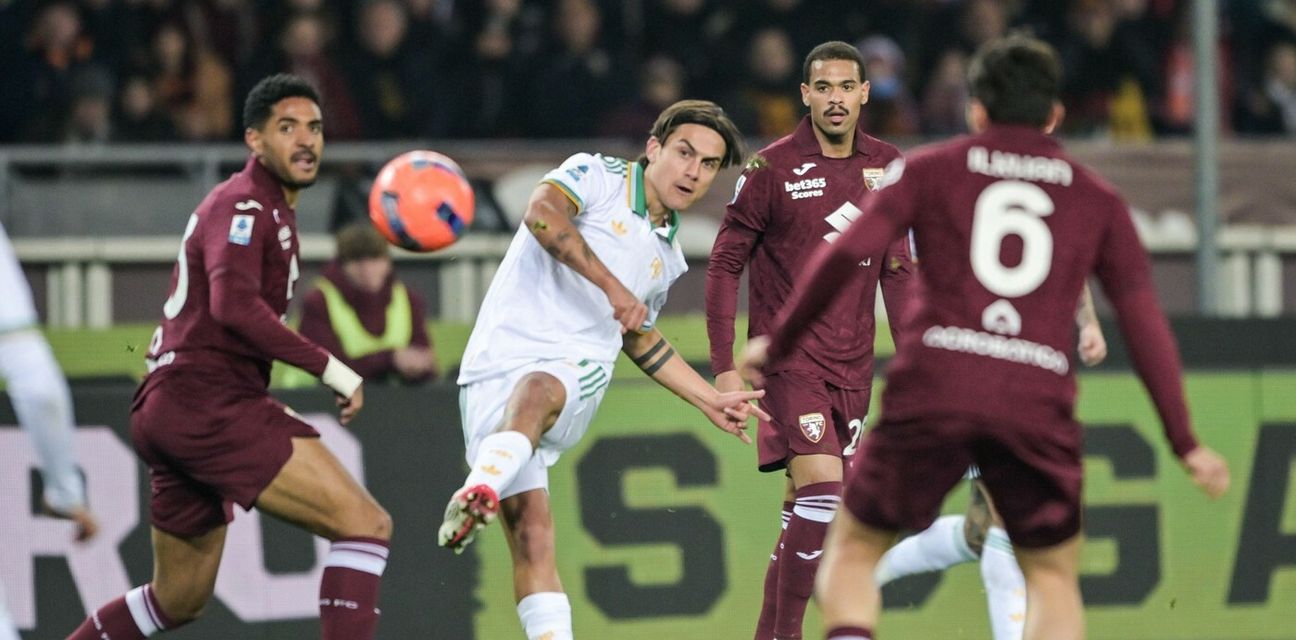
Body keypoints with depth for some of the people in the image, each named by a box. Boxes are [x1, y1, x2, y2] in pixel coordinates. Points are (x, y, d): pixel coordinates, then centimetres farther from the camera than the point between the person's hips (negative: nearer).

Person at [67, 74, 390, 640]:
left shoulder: (272, 211, 24)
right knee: (365, 524, -19)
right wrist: (329, 369, -25)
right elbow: (234, 305, -25)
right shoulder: (243, 206, -9)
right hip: (207, 405, -11)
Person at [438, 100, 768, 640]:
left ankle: (480, 491, -62)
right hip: (496, 365, -2)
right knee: (529, 528, -20)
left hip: (578, 375, 3)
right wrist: (611, 285, -19)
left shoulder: (667, 257, 25)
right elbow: (542, 213, -18)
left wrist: (710, 400, 41)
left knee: (536, 391, -37)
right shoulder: (596, 176, 5)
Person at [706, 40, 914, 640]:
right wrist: (724, 368, -9)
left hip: (852, 363, 5)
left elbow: (896, 269, 15)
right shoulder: (772, 168, -8)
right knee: (823, 489, -19)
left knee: (804, 505, 8)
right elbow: (725, 265, -4)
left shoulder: (886, 167, 6)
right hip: (789, 355, -5)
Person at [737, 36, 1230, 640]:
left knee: (854, 547, 14)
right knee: (1053, 576, 18)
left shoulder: (929, 170, 14)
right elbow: (1145, 324, 12)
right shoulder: (1099, 200, 17)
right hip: (1039, 403, 1)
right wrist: (1185, 443, 15)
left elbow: (845, 254, 1)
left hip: (932, 391, -1)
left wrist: (776, 342, 12)